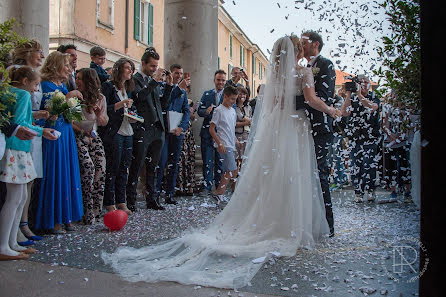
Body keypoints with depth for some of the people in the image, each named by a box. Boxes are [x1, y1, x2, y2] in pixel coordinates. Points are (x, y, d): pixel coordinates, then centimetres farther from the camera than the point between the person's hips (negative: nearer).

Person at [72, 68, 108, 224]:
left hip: (94, 137, 4)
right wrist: (82, 130, -14)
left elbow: (104, 123, 12)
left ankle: (96, 211, 2)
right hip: (78, 137, -4)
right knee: (88, 168, -19)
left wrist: (99, 115, -9)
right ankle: (88, 213, -9)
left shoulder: (100, 98, 8)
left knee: (101, 170, -9)